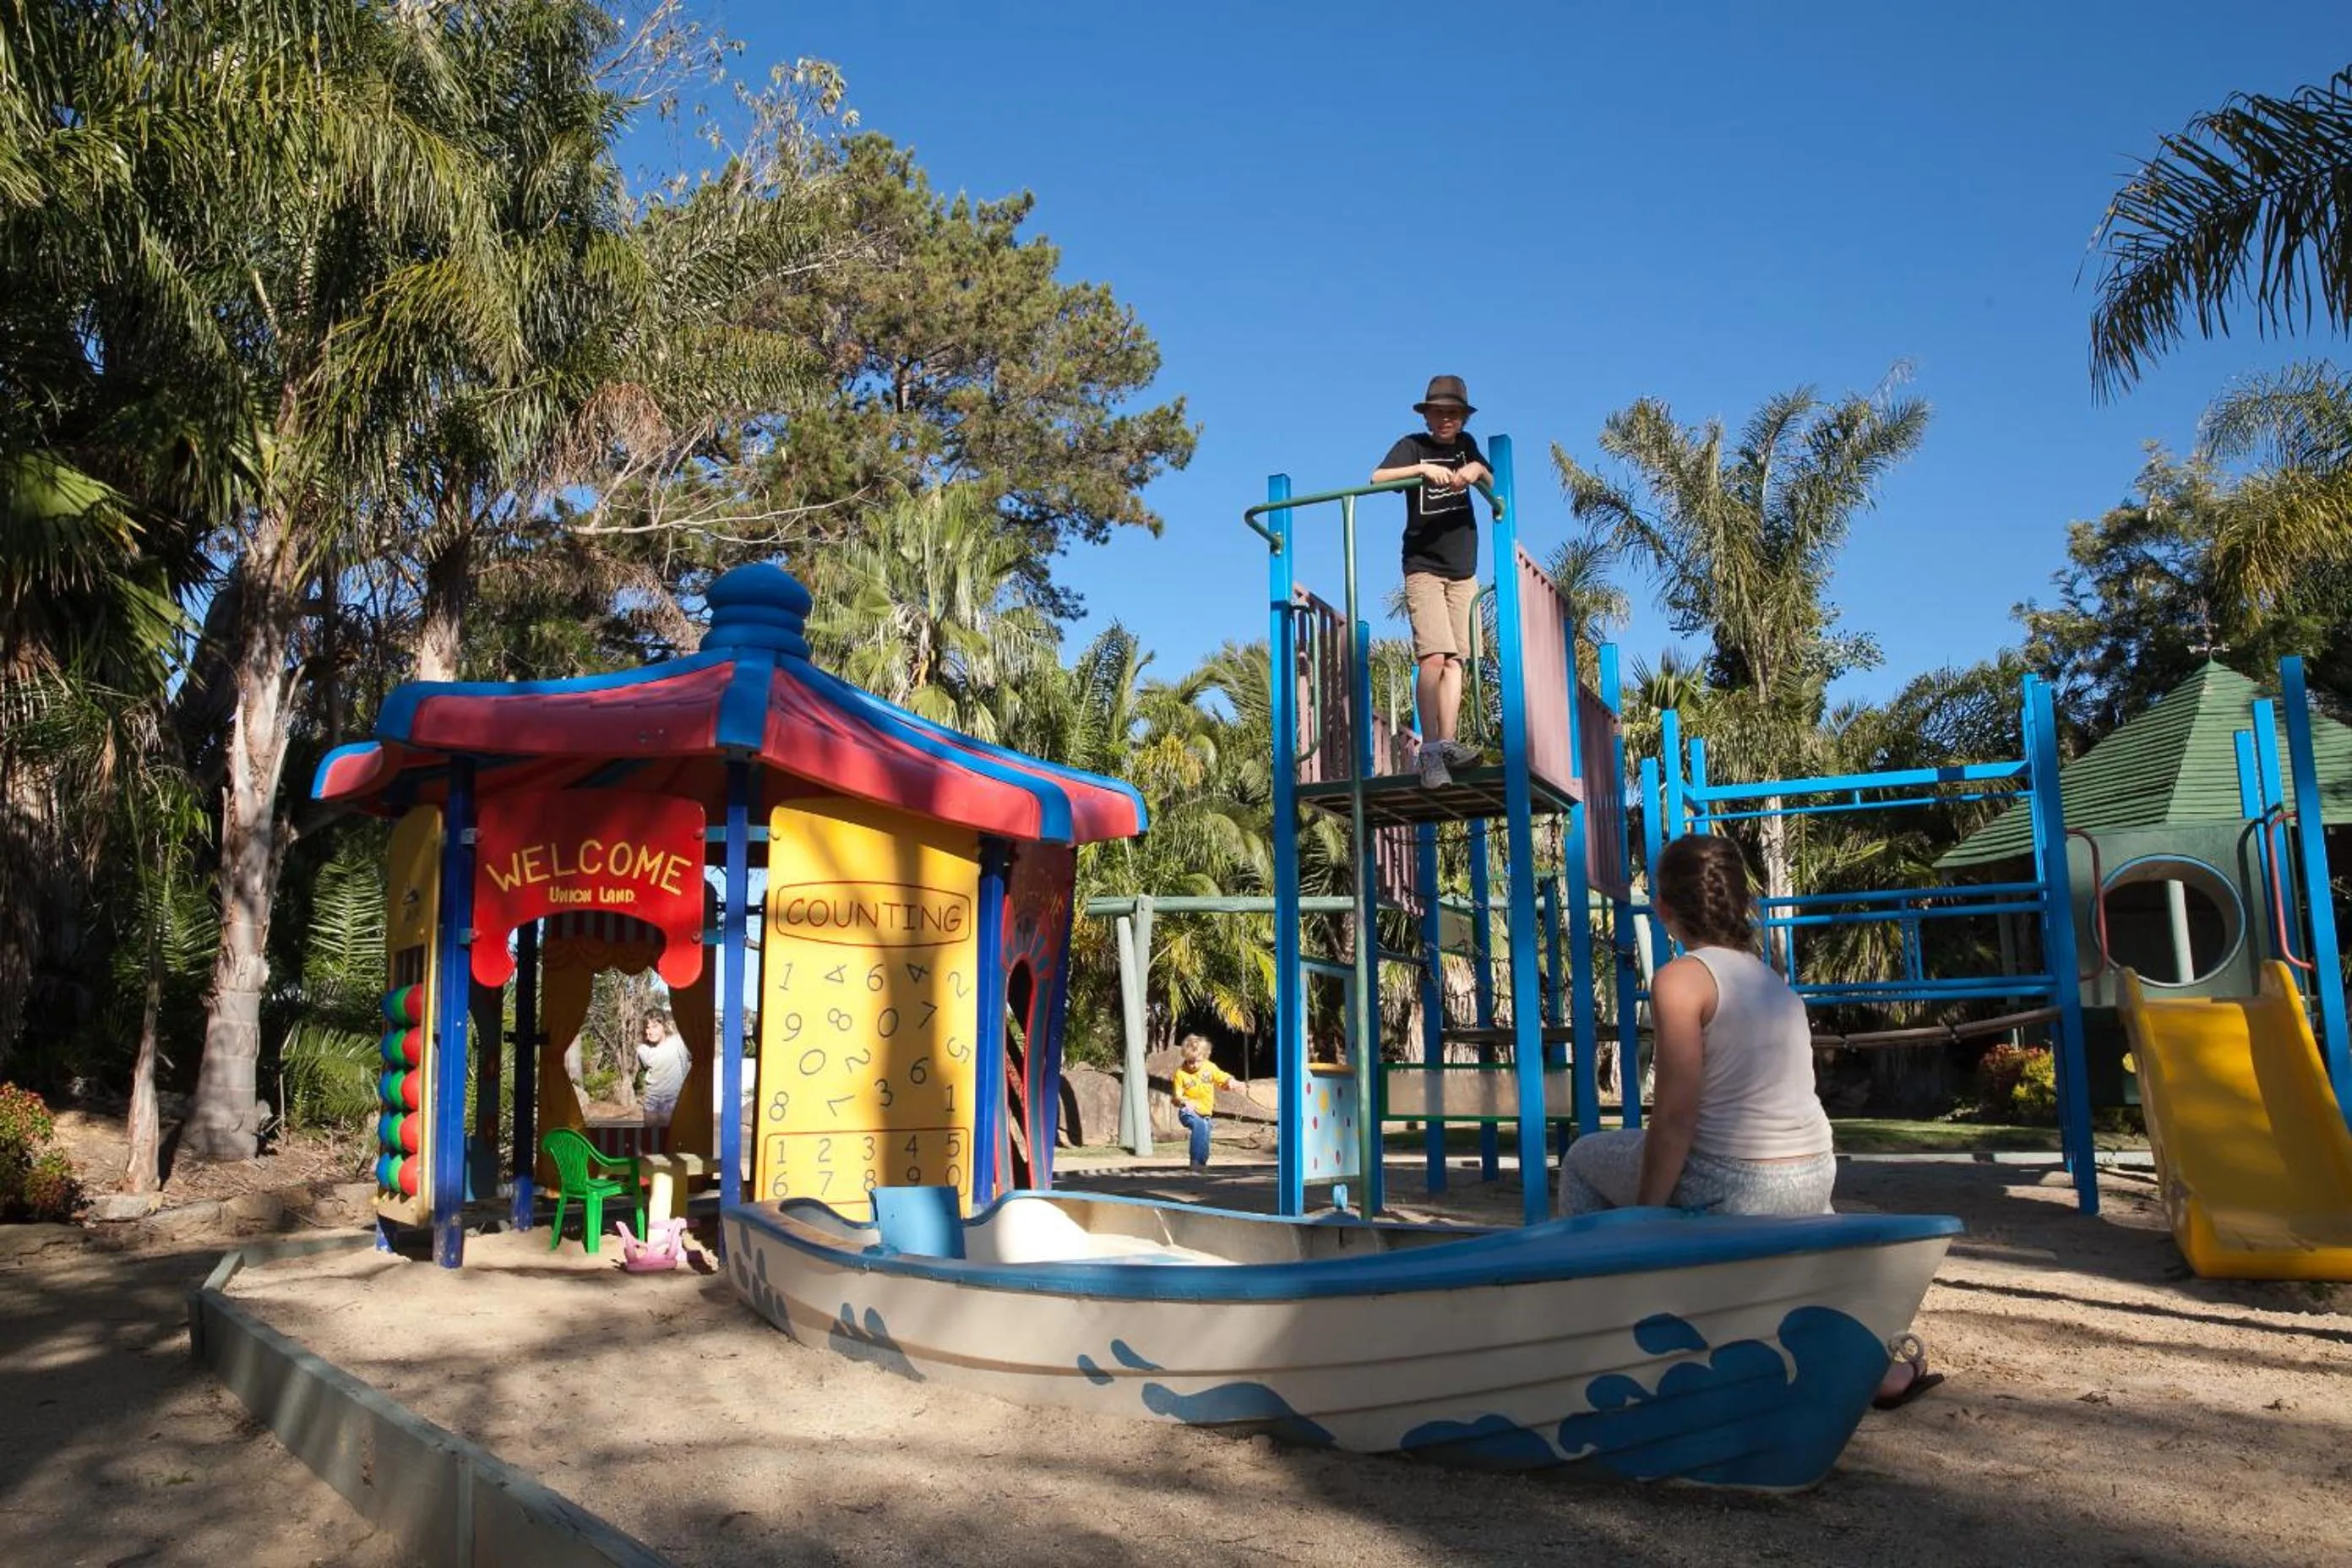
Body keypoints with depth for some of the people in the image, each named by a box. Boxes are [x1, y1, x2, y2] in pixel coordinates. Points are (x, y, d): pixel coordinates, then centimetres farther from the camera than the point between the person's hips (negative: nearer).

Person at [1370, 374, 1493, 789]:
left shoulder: (1466, 445, 13)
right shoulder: (1413, 446, -1)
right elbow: (1377, 478, -15)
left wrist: (1476, 470, -11)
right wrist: (1423, 469, -27)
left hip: (1463, 570, 5)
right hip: (1423, 568, -5)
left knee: (1456, 658, -2)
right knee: (1433, 654, -18)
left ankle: (1446, 743, -4)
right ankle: (1430, 750, -20)